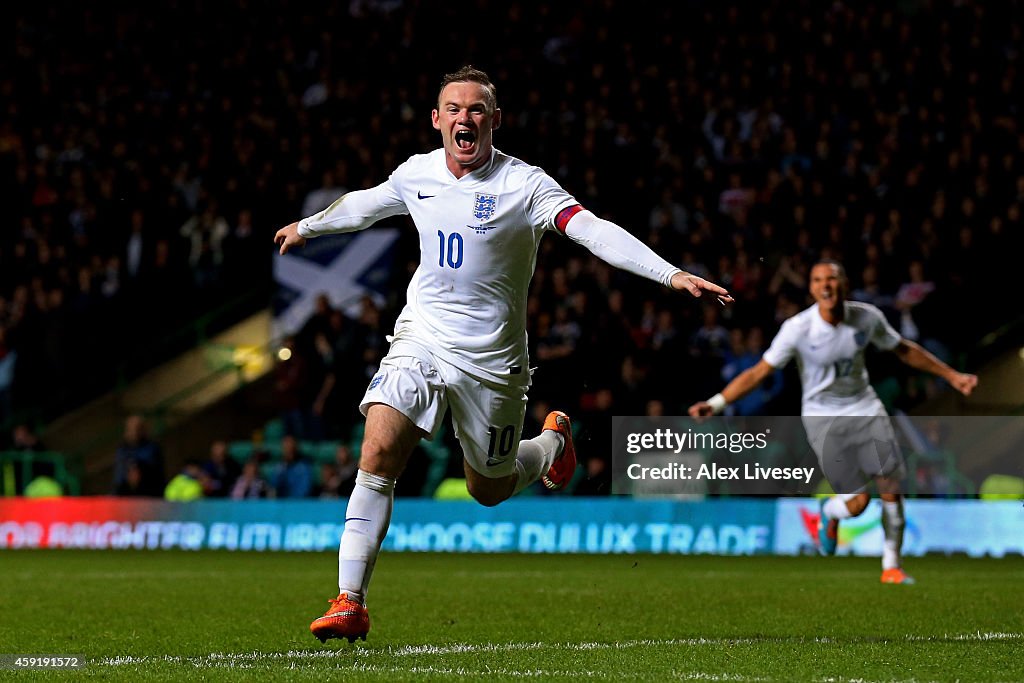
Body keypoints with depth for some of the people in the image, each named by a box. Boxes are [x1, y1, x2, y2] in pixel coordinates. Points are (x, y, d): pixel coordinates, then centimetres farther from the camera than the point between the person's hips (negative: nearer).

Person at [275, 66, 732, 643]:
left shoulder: (524, 184, -13)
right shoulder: (416, 174, 2)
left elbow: (594, 231, -24)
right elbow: (364, 204, 24)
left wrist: (672, 275, -36)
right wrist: (308, 226, 40)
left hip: (491, 358, -2)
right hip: (421, 340, 3)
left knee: (490, 491, 11)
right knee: (378, 453, -18)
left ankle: (554, 440, 45)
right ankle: (351, 605, -14)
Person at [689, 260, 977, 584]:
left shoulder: (867, 317, -9)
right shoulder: (798, 329, -19)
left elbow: (904, 350, 8)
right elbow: (758, 372, -15)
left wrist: (951, 375, 13)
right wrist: (715, 403, -25)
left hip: (865, 407, 3)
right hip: (823, 417, -3)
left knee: (891, 487, -4)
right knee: (858, 502, -9)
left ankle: (891, 566, 16)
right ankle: (829, 513, 30)